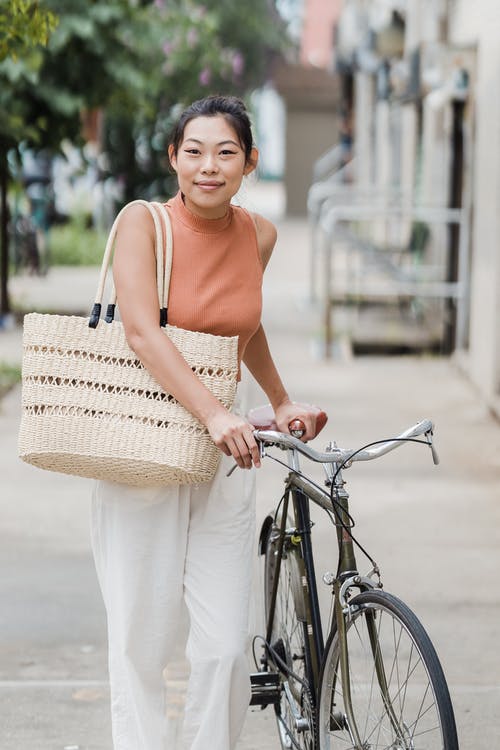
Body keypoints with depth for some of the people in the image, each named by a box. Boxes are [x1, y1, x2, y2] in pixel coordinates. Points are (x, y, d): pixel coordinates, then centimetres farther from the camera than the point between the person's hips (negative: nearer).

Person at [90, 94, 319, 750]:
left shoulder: (258, 235, 5)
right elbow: (142, 331, -22)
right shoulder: (143, 222, -8)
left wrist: (282, 402, 25)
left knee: (225, 647, -2)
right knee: (141, 644, -3)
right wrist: (214, 414, -33)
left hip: (223, 456, 4)